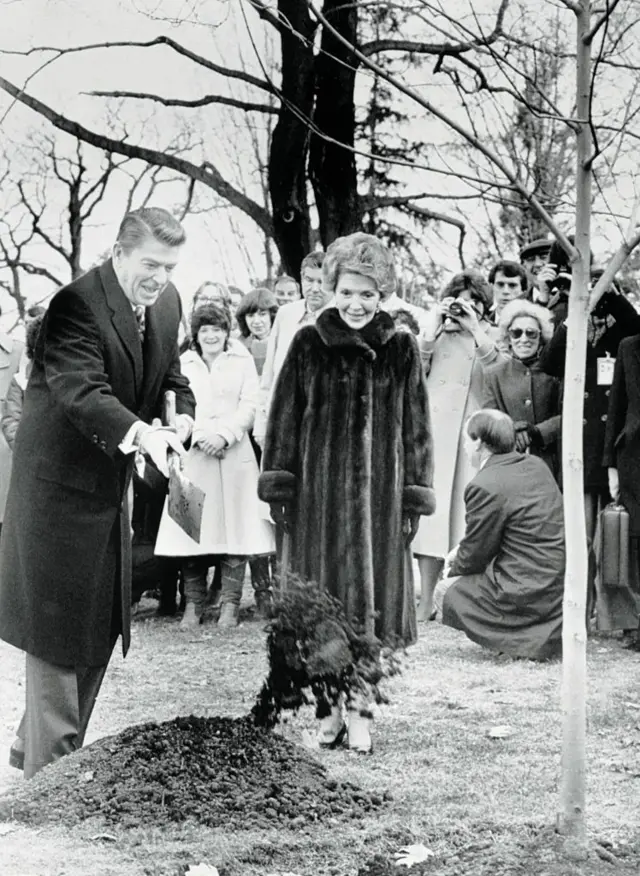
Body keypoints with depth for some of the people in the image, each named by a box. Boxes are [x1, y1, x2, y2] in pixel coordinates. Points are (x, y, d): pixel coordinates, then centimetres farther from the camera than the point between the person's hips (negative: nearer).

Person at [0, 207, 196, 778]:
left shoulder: (165, 304, 4)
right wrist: (140, 433, -48)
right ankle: (50, 769, 7)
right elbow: (80, 391, -33)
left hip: (112, 484, 9)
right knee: (58, 624, -3)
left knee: (101, 625, 15)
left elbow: (170, 376, 13)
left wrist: (182, 418, -10)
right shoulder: (78, 304, -22)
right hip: (61, 484, -9)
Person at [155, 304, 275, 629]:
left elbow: (249, 405, 2)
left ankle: (230, 604, 0)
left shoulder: (242, 362, 11)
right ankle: (193, 604, 2)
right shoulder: (184, 365, 15)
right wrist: (199, 436, -10)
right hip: (194, 456, 1)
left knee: (234, 528, -5)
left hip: (235, 456, -1)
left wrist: (224, 435, -11)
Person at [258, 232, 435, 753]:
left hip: (379, 493, 0)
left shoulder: (401, 350, 3)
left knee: (371, 600, 1)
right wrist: (279, 488, -1)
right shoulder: (309, 346, 2)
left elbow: (416, 428, 4)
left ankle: (360, 710, 9)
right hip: (319, 490, 0)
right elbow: (284, 419, 3)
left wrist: (414, 499, 0)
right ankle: (330, 707, 15)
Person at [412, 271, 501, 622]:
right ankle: (426, 600, -2)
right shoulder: (437, 334, 13)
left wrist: (474, 329, -9)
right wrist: (435, 328, -3)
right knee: (433, 507, -4)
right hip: (437, 427, 0)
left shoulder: (488, 337, 12)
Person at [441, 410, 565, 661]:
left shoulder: (485, 487, -18)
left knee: (454, 597, 10)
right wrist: (462, 550, 19)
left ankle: (525, 639, 2)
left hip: (530, 591, -9)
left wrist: (454, 572, 13)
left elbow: (476, 552, -8)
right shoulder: (536, 465, 9)